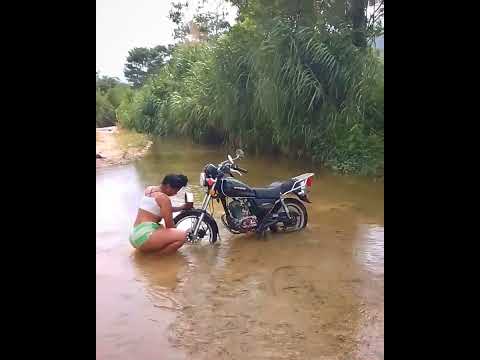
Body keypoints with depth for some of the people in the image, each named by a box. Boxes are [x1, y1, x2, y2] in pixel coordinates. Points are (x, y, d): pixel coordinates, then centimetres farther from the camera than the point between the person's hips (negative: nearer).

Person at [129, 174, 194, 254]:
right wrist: (176, 234, 11)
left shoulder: (149, 189, 14)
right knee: (182, 235, -20)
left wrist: (182, 207, 26)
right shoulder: (164, 198, -11)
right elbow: (170, 226, -8)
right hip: (144, 237, -10)